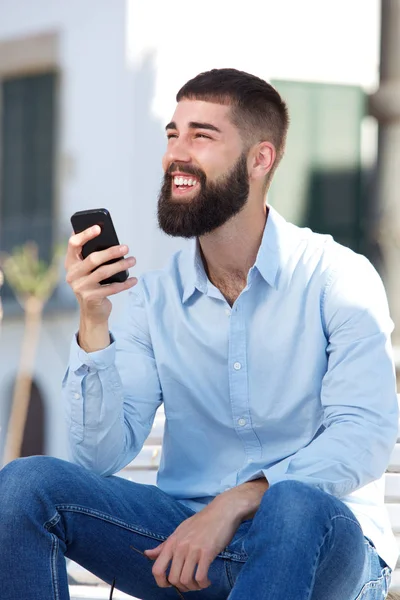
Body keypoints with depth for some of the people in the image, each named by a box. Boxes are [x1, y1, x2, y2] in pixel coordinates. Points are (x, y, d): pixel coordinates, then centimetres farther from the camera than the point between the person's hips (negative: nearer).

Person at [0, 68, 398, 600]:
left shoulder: (339, 278, -4)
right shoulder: (156, 296, 8)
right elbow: (101, 456, 1)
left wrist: (234, 504, -28)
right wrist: (93, 324, -14)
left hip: (325, 543, -4)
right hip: (185, 537, 4)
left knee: (297, 508, -40)